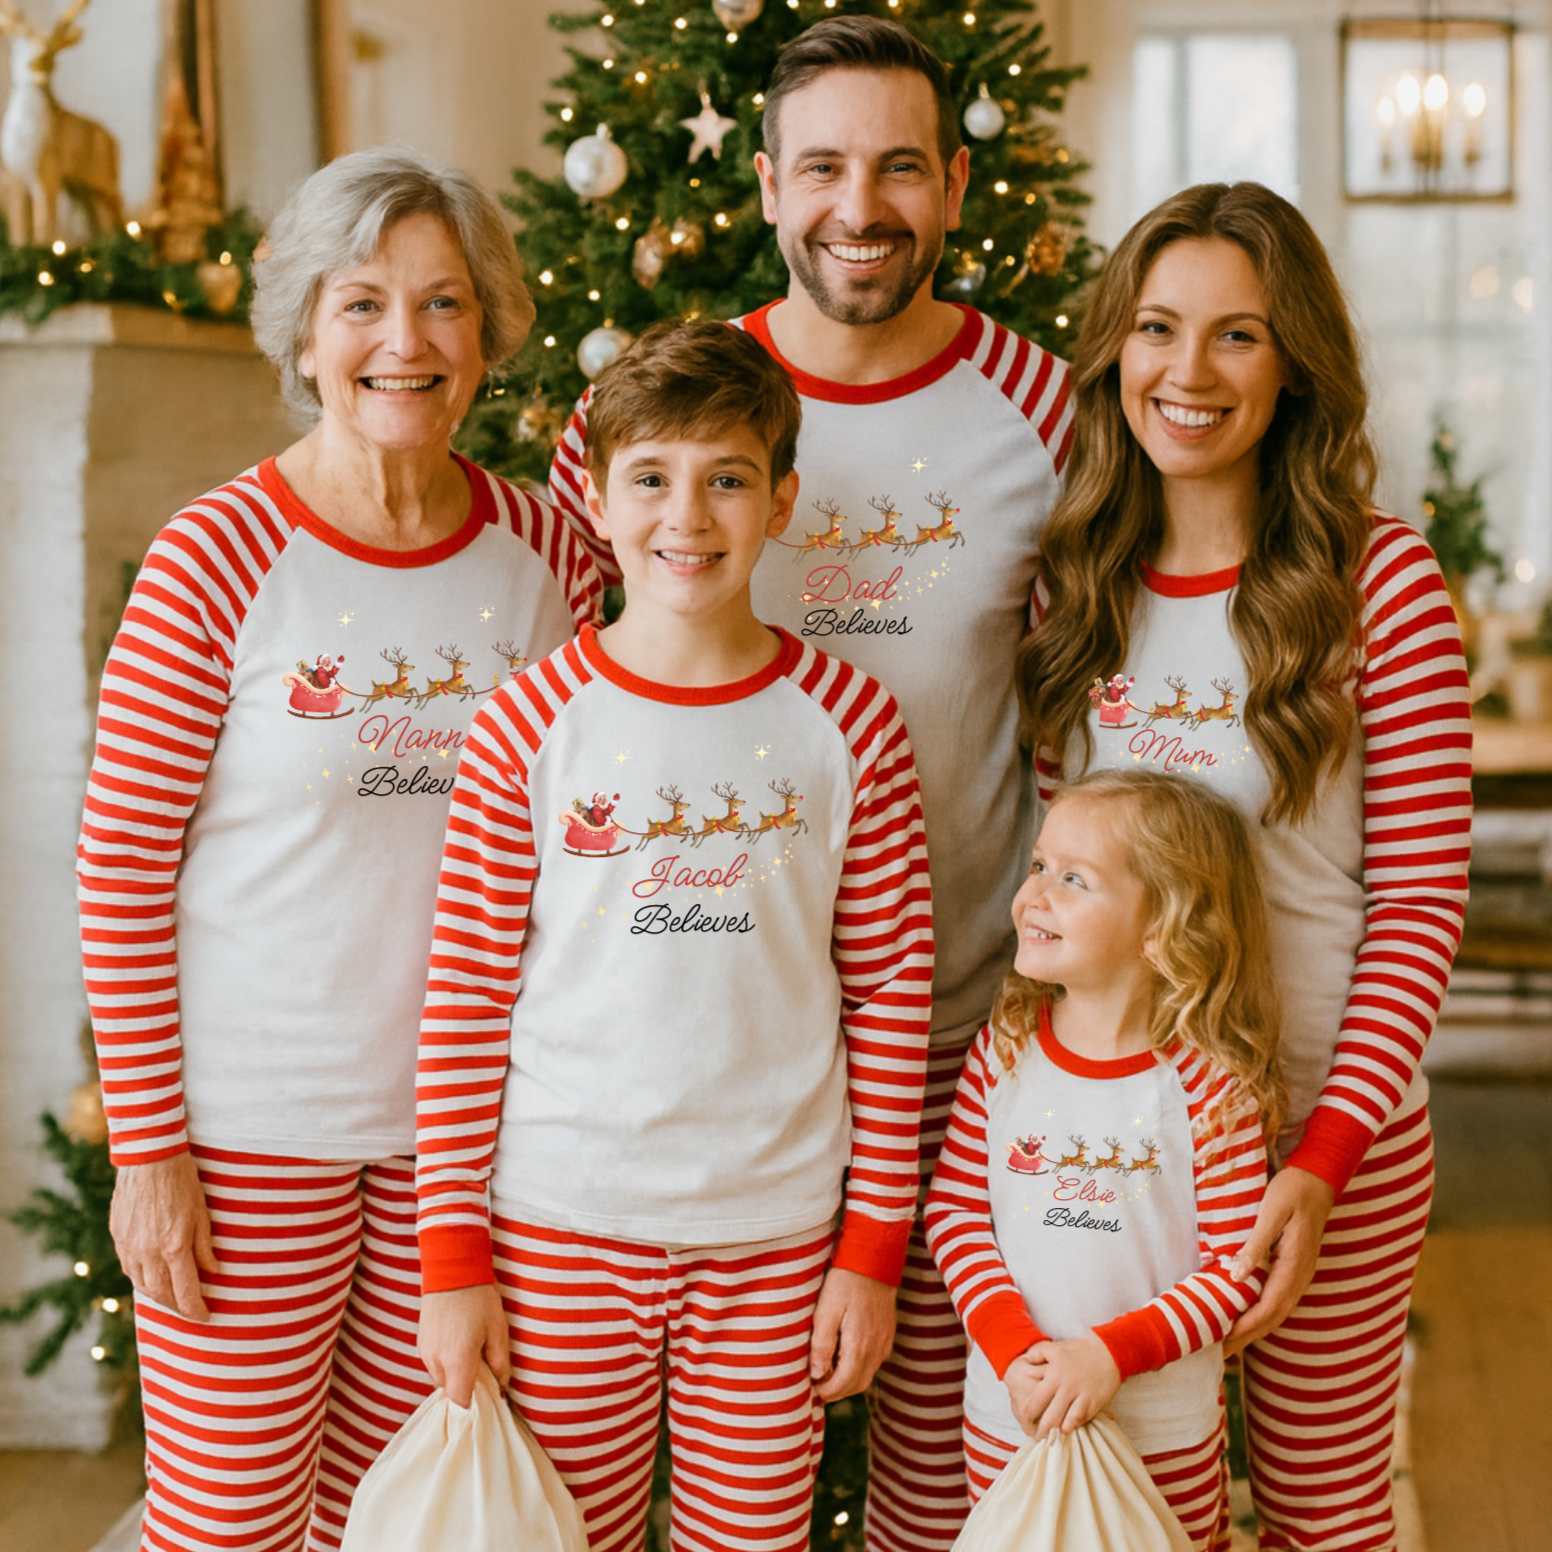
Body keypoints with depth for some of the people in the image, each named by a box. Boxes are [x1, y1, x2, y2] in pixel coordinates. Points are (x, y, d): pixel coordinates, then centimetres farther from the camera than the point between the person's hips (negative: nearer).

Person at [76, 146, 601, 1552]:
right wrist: (147, 1148, -10)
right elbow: (121, 871, -9)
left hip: (467, 1117, 4)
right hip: (251, 1121, -3)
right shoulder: (216, 561, -12)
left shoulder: (547, 556, 0)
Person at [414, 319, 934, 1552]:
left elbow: (892, 988, 2)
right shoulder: (532, 722, -4)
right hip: (561, 1228, 0)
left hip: (777, 1236, 1)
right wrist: (453, 1260, -2)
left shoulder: (847, 722, -1)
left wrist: (874, 1248, 1)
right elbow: (465, 998, -2)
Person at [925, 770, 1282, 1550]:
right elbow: (955, 1209, -2)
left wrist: (1110, 1353, -19)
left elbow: (1238, 1265, -11)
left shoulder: (1207, 1084, -14)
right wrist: (1012, 1348, -14)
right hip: (1008, 1420, 2)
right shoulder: (1002, 1052, -6)